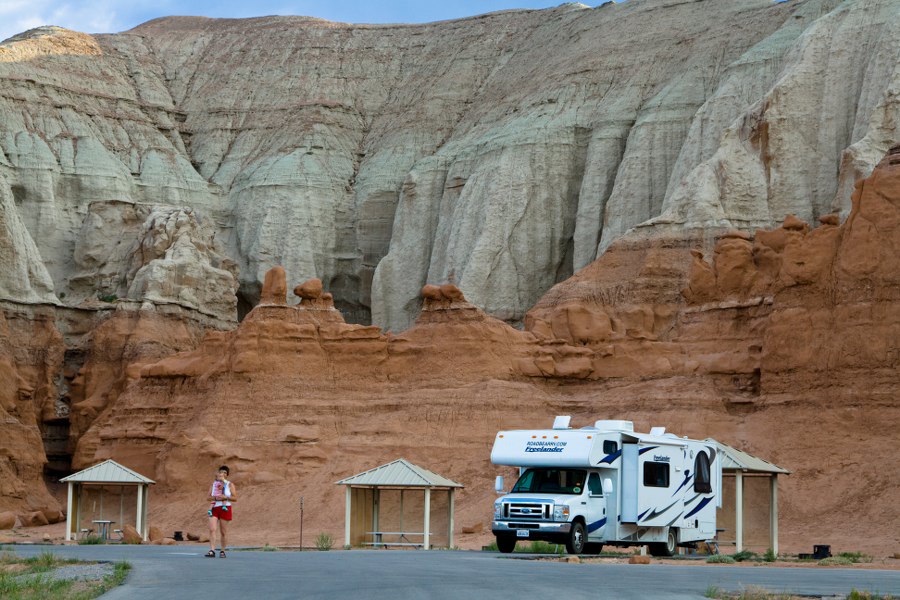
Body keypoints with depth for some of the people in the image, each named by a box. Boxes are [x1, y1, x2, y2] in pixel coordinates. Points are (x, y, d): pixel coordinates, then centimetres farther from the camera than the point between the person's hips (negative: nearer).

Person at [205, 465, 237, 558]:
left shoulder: (229, 485, 6)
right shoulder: (214, 484, 14)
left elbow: (235, 498, 0)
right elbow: (208, 498, 11)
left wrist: (225, 497, -14)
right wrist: (215, 498, -8)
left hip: (225, 508, -2)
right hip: (214, 508, 2)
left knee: (223, 532, 2)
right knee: (212, 529, -13)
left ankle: (222, 551, 12)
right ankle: (212, 550, -16)